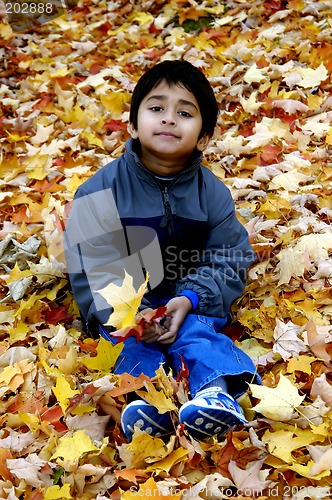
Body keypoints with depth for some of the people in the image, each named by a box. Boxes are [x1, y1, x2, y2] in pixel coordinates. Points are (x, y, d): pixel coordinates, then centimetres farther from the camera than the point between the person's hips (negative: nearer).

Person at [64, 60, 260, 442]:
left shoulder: (212, 192, -3)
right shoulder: (101, 190, -9)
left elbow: (229, 259, -4)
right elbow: (92, 262, -14)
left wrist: (188, 299, -21)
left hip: (190, 301, 0)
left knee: (196, 331, -28)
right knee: (138, 343, -28)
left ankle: (217, 390, -47)